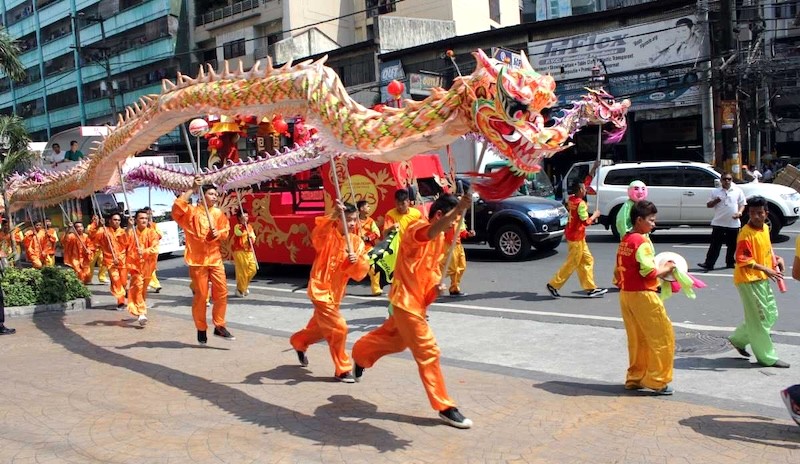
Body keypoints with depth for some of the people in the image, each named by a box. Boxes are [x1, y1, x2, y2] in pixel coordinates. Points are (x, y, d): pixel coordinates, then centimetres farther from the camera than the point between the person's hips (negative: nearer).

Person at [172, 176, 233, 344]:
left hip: (215, 258, 4)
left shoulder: (218, 213, 9)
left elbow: (226, 232, 13)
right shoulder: (192, 212, -3)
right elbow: (177, 208, -23)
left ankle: (219, 326, 13)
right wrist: (192, 189, -22)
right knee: (200, 296, 2)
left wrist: (218, 234, -10)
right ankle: (201, 329, 16)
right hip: (197, 260, -4)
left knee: (222, 292, 1)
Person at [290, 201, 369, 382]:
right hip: (320, 290, -7)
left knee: (320, 327, 25)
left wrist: (356, 261, -26)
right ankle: (343, 370, 3)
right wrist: (333, 215, -52)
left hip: (336, 292, 7)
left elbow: (361, 272, -5)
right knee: (338, 328, -14)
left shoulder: (357, 242, 1)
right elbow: (316, 235, -40)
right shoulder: (328, 235, -14)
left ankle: (299, 342, 55)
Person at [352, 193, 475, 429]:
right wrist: (458, 210, -62)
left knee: (395, 340, 28)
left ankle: (360, 354, 53)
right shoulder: (416, 228, -21)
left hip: (417, 300, 10)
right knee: (428, 352, -7)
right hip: (406, 300, -10)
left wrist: (437, 282, -4)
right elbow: (431, 232, -46)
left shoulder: (441, 238, 7)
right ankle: (445, 407, 1)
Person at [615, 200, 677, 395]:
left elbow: (618, 271, 15)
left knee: (637, 339, 16)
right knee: (662, 337, 1)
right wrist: (666, 268, -4)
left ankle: (635, 378, 22)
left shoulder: (624, 240, 11)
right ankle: (657, 380, 4)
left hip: (625, 294, 9)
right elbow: (649, 272, -19)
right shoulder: (642, 241, -15)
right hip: (642, 295, -9)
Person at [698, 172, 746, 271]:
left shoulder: (738, 191, 4)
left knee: (732, 245, 10)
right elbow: (708, 205, 7)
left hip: (734, 223, 1)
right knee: (715, 244, -2)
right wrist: (715, 201, -13)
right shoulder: (715, 191, 5)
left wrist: (739, 212, -12)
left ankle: (730, 262, 24)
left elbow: (742, 204, 7)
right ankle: (709, 263, -4)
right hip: (718, 223, -1)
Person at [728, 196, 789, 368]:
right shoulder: (746, 233, -19)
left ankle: (739, 339, 27)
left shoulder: (765, 228, 8)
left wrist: (777, 258, 5)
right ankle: (767, 358, 9)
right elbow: (742, 259, -25)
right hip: (749, 280, -9)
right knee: (759, 318, -1)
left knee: (771, 314, 16)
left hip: (763, 279, 9)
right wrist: (765, 269, -32)